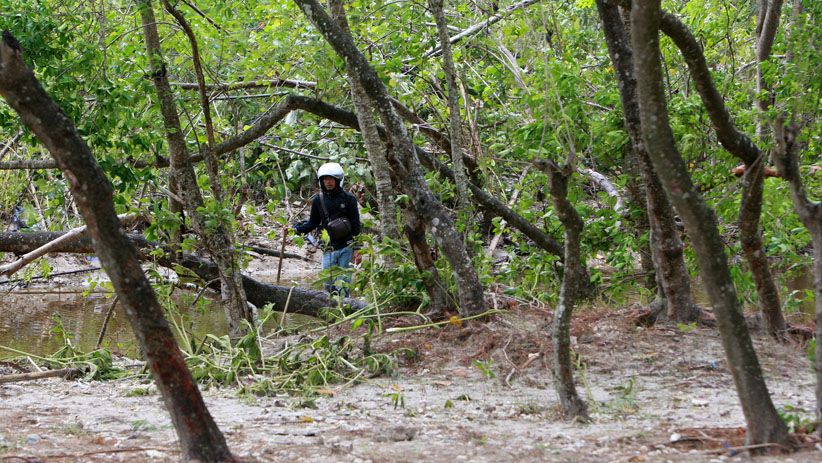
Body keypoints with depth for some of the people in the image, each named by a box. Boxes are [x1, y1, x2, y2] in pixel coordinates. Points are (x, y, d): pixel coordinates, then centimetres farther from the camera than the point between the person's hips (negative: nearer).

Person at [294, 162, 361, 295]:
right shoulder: (318, 200, 6)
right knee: (329, 285, -1)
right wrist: (296, 229, 0)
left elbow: (356, 226, 1)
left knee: (343, 285, -3)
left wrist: (357, 249, -5)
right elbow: (313, 223, 16)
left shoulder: (348, 199, -1)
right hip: (329, 250, 3)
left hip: (347, 248, -3)